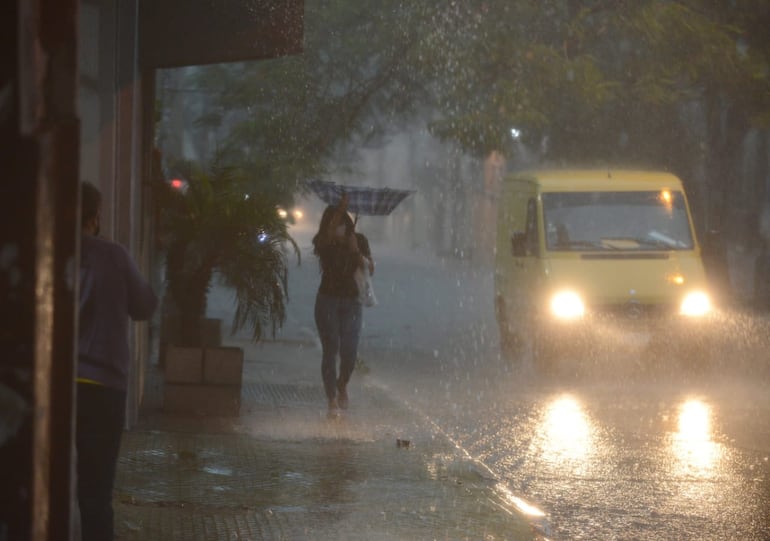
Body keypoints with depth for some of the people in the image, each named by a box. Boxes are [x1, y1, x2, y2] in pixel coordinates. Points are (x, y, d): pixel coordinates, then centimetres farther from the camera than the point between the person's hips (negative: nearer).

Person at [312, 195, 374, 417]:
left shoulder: (358, 240, 2)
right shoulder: (324, 243, -4)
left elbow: (370, 269, 1)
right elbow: (328, 235, -28)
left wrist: (357, 252, -16)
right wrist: (340, 210, -35)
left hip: (351, 301, 1)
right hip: (328, 300, -1)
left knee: (350, 352, -8)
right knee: (330, 350, -4)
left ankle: (342, 386, 22)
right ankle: (332, 400, 2)